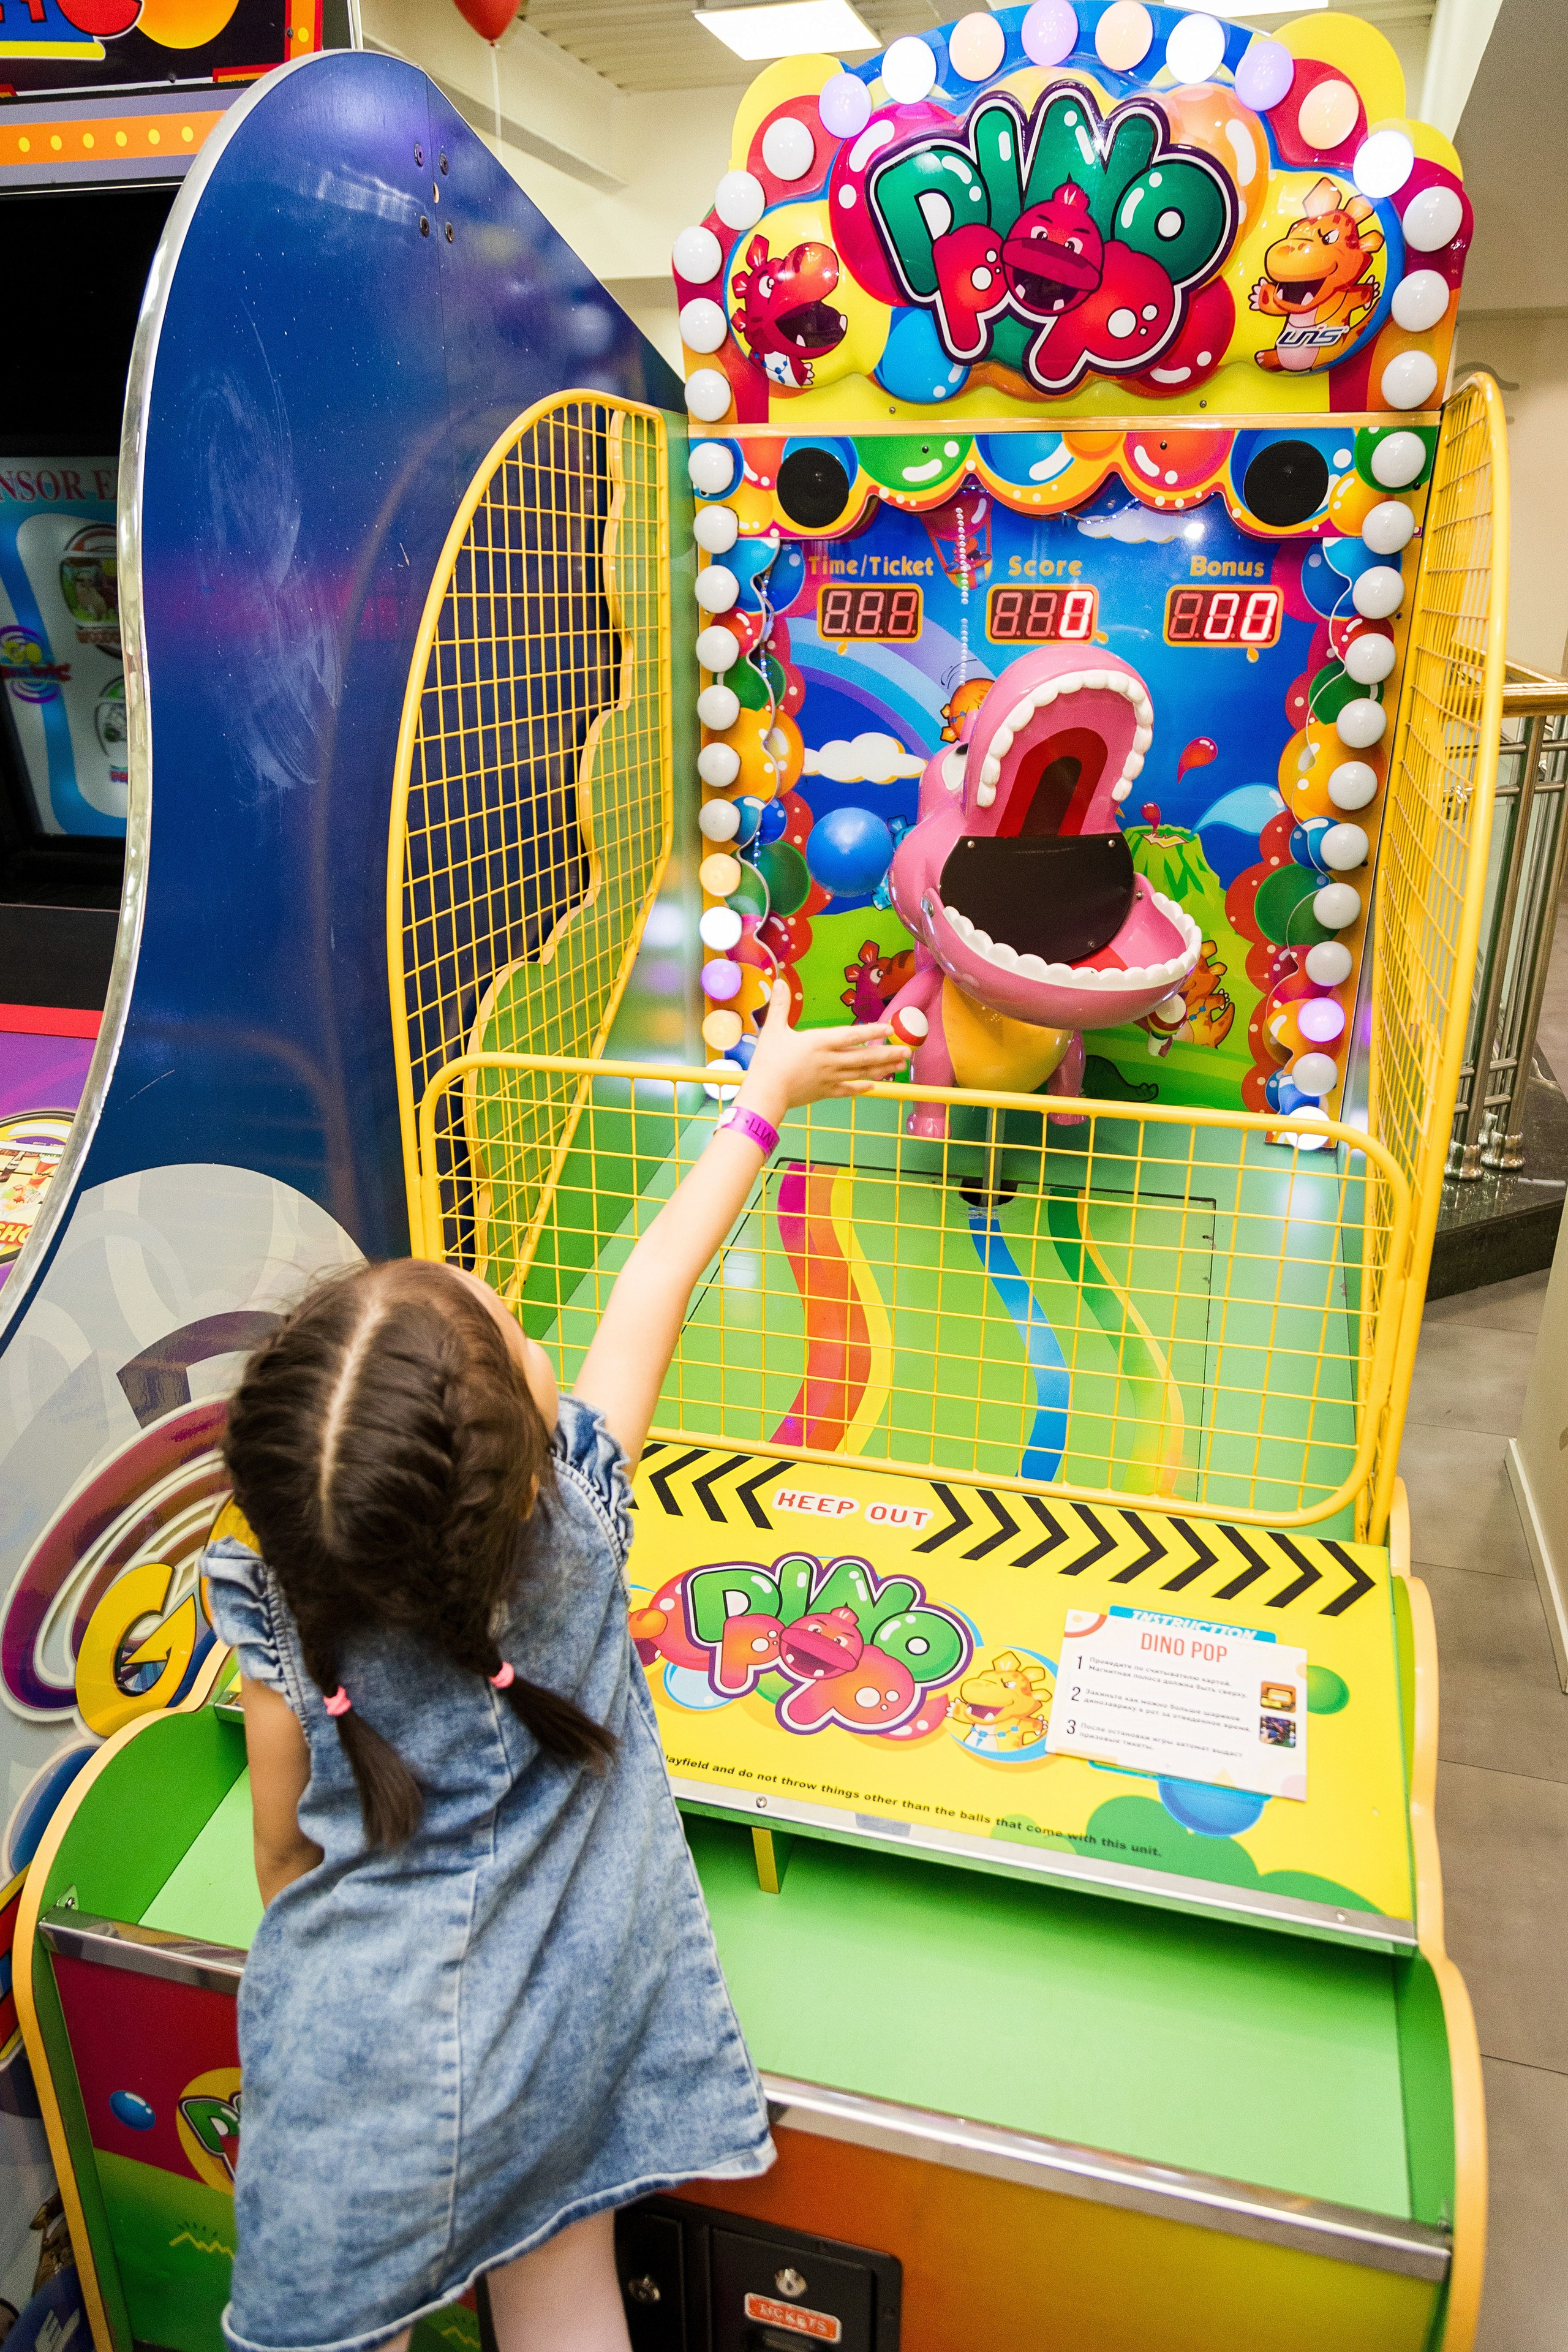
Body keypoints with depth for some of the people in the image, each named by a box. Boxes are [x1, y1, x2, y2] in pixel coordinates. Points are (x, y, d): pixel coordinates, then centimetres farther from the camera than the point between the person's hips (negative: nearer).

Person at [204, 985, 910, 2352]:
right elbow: (658, 1285, -9)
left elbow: (285, 1854, -4)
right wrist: (765, 1097, 6)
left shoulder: (280, 1603, -19)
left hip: (359, 2048, -1)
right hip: (556, 2037, 1)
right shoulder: (576, 1509, -21)